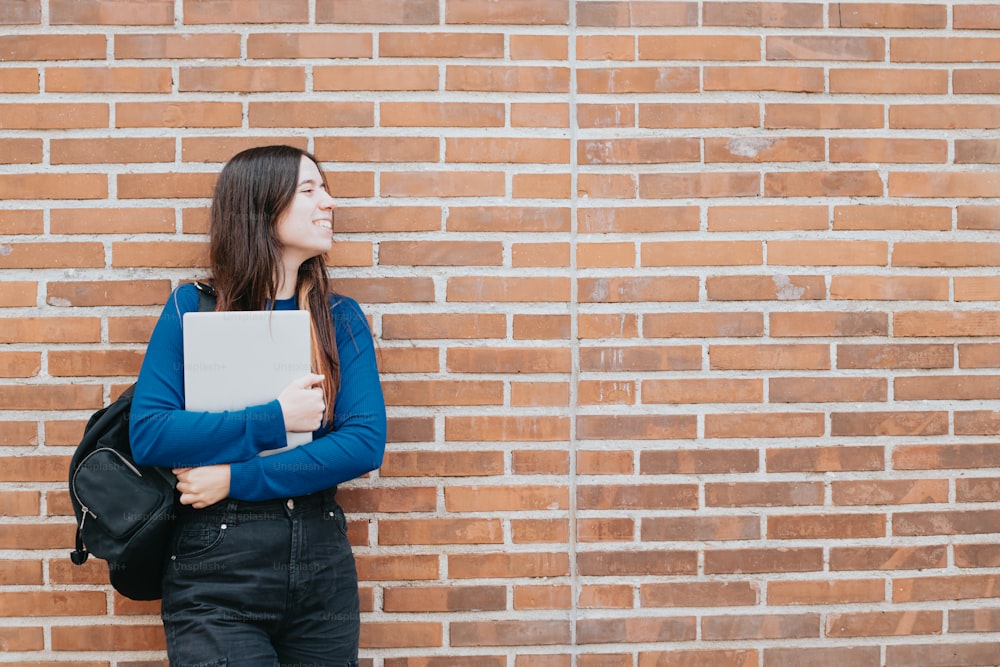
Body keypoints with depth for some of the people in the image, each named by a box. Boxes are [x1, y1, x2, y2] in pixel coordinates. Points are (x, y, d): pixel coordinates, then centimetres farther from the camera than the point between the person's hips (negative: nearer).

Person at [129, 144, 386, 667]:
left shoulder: (340, 318, 4)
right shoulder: (193, 307, -2)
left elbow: (365, 442, -9)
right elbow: (148, 436, -13)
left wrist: (236, 478, -15)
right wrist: (276, 420, -16)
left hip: (322, 567, 3)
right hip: (216, 574, -3)